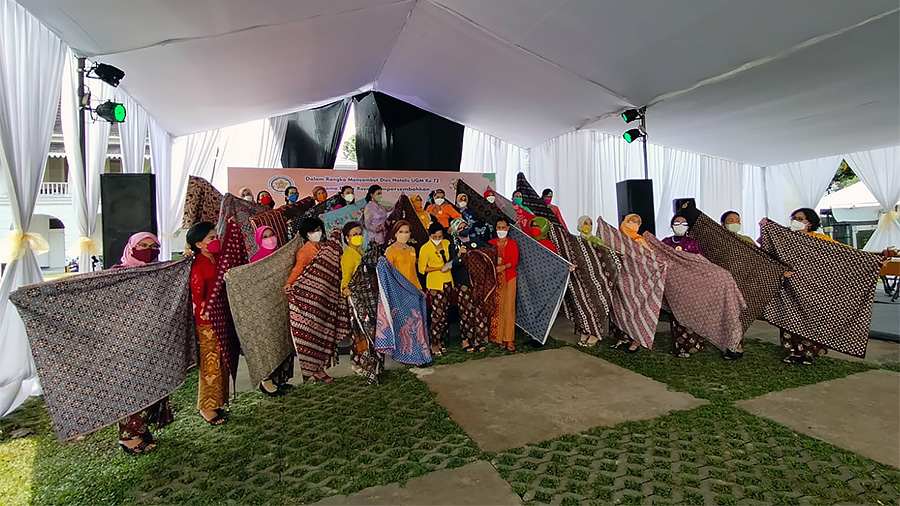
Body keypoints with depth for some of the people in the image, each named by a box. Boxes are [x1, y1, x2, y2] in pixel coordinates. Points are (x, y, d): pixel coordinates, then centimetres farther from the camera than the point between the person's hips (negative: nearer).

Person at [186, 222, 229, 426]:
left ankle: (217, 402, 26)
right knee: (210, 364, 1)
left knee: (222, 363, 14)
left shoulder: (218, 260, 7)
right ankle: (206, 407, 15)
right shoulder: (198, 267, -15)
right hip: (208, 323, -7)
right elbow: (197, 300, -14)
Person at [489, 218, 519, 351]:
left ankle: (509, 339, 0)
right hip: (495, 278, 1)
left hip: (509, 278, 0)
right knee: (497, 308, -1)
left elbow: (514, 260, -4)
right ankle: (500, 338, 6)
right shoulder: (491, 243, 10)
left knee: (509, 308, -4)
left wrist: (504, 266, -22)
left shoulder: (512, 244, 8)